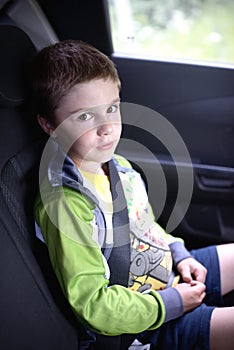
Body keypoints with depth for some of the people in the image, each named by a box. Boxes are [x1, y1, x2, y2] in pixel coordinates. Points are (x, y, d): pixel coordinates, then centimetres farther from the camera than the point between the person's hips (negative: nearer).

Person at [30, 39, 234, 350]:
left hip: (170, 271, 8)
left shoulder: (118, 166, -1)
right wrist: (173, 302, -21)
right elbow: (94, 306, -26)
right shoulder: (63, 204, -27)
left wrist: (180, 255, 1)